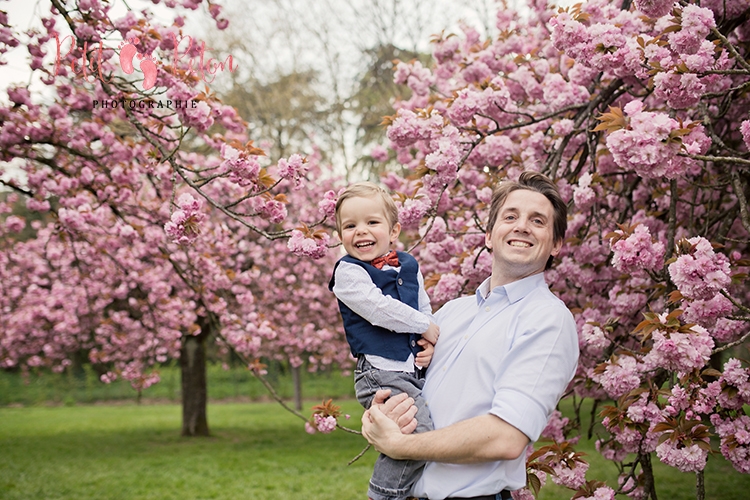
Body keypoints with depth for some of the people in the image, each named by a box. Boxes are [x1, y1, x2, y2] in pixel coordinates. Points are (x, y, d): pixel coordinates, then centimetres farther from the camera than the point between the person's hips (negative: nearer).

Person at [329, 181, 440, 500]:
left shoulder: (408, 266, 14)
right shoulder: (347, 272, -6)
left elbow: (425, 309, 20)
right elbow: (379, 309, -17)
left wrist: (429, 344, 1)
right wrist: (425, 327, -9)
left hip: (415, 369, 8)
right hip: (382, 372, -7)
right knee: (418, 437, -21)